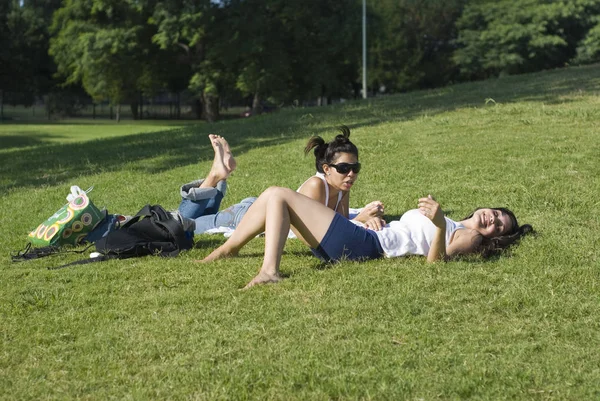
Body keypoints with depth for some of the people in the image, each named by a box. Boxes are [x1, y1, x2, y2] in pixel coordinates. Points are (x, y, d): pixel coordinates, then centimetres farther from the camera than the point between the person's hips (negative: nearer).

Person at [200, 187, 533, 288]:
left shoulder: (468, 237, -1)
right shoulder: (452, 224, 25)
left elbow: (436, 260, -21)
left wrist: (440, 225, -36)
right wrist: (376, 222, 10)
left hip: (361, 245, -9)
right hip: (366, 235, 9)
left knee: (278, 196, -12)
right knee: (273, 197, 7)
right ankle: (226, 250, 9)